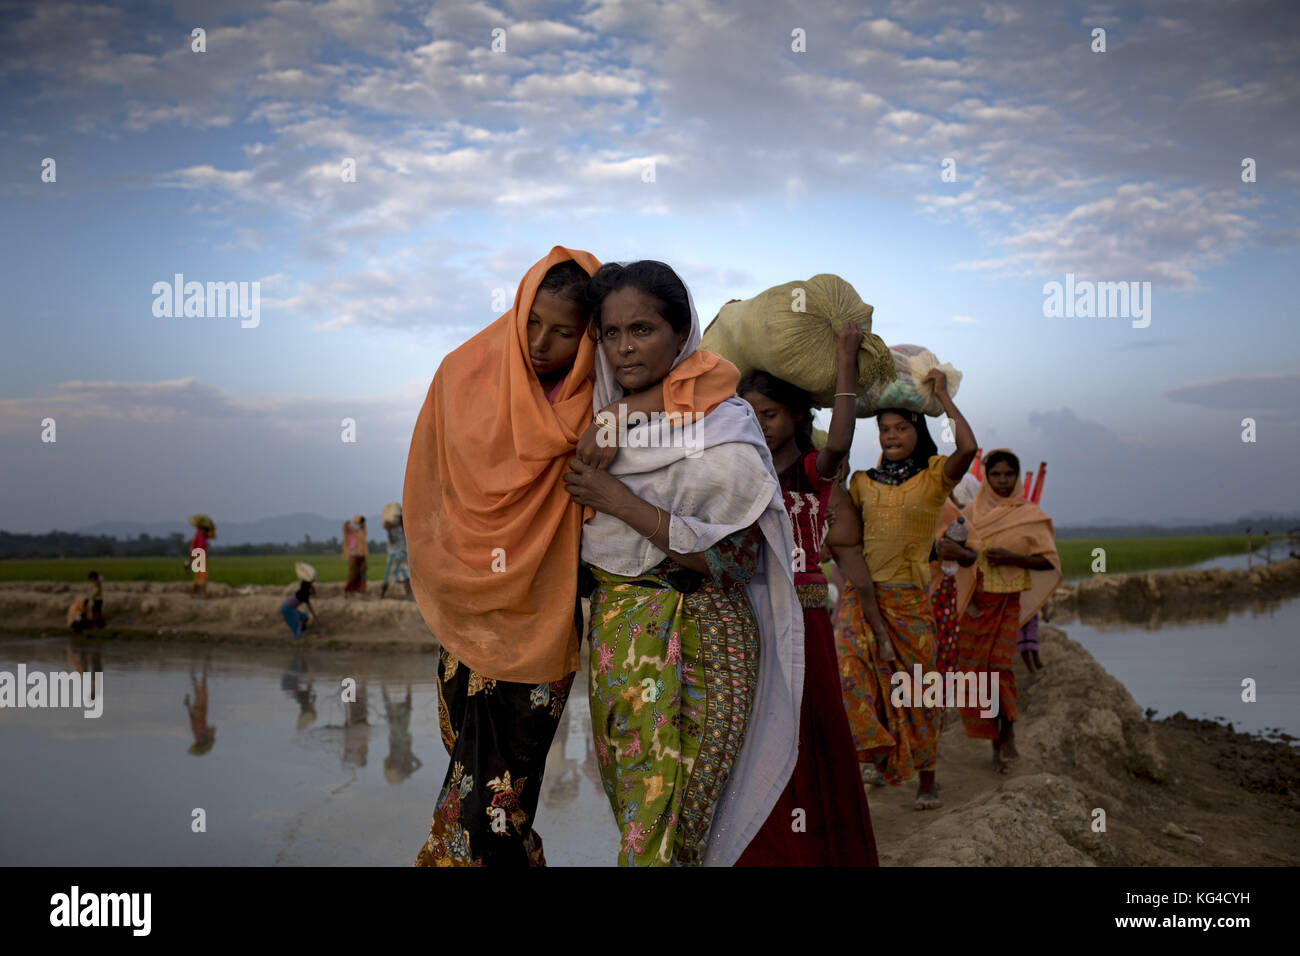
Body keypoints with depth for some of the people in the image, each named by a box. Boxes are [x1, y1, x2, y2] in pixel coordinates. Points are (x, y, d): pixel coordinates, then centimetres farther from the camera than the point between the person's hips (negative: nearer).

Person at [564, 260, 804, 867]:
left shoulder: (722, 423, -11)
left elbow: (733, 561, -20)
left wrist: (620, 501, -18)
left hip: (693, 641, -6)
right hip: (613, 633, 7)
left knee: (664, 828, -3)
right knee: (629, 803, 13)